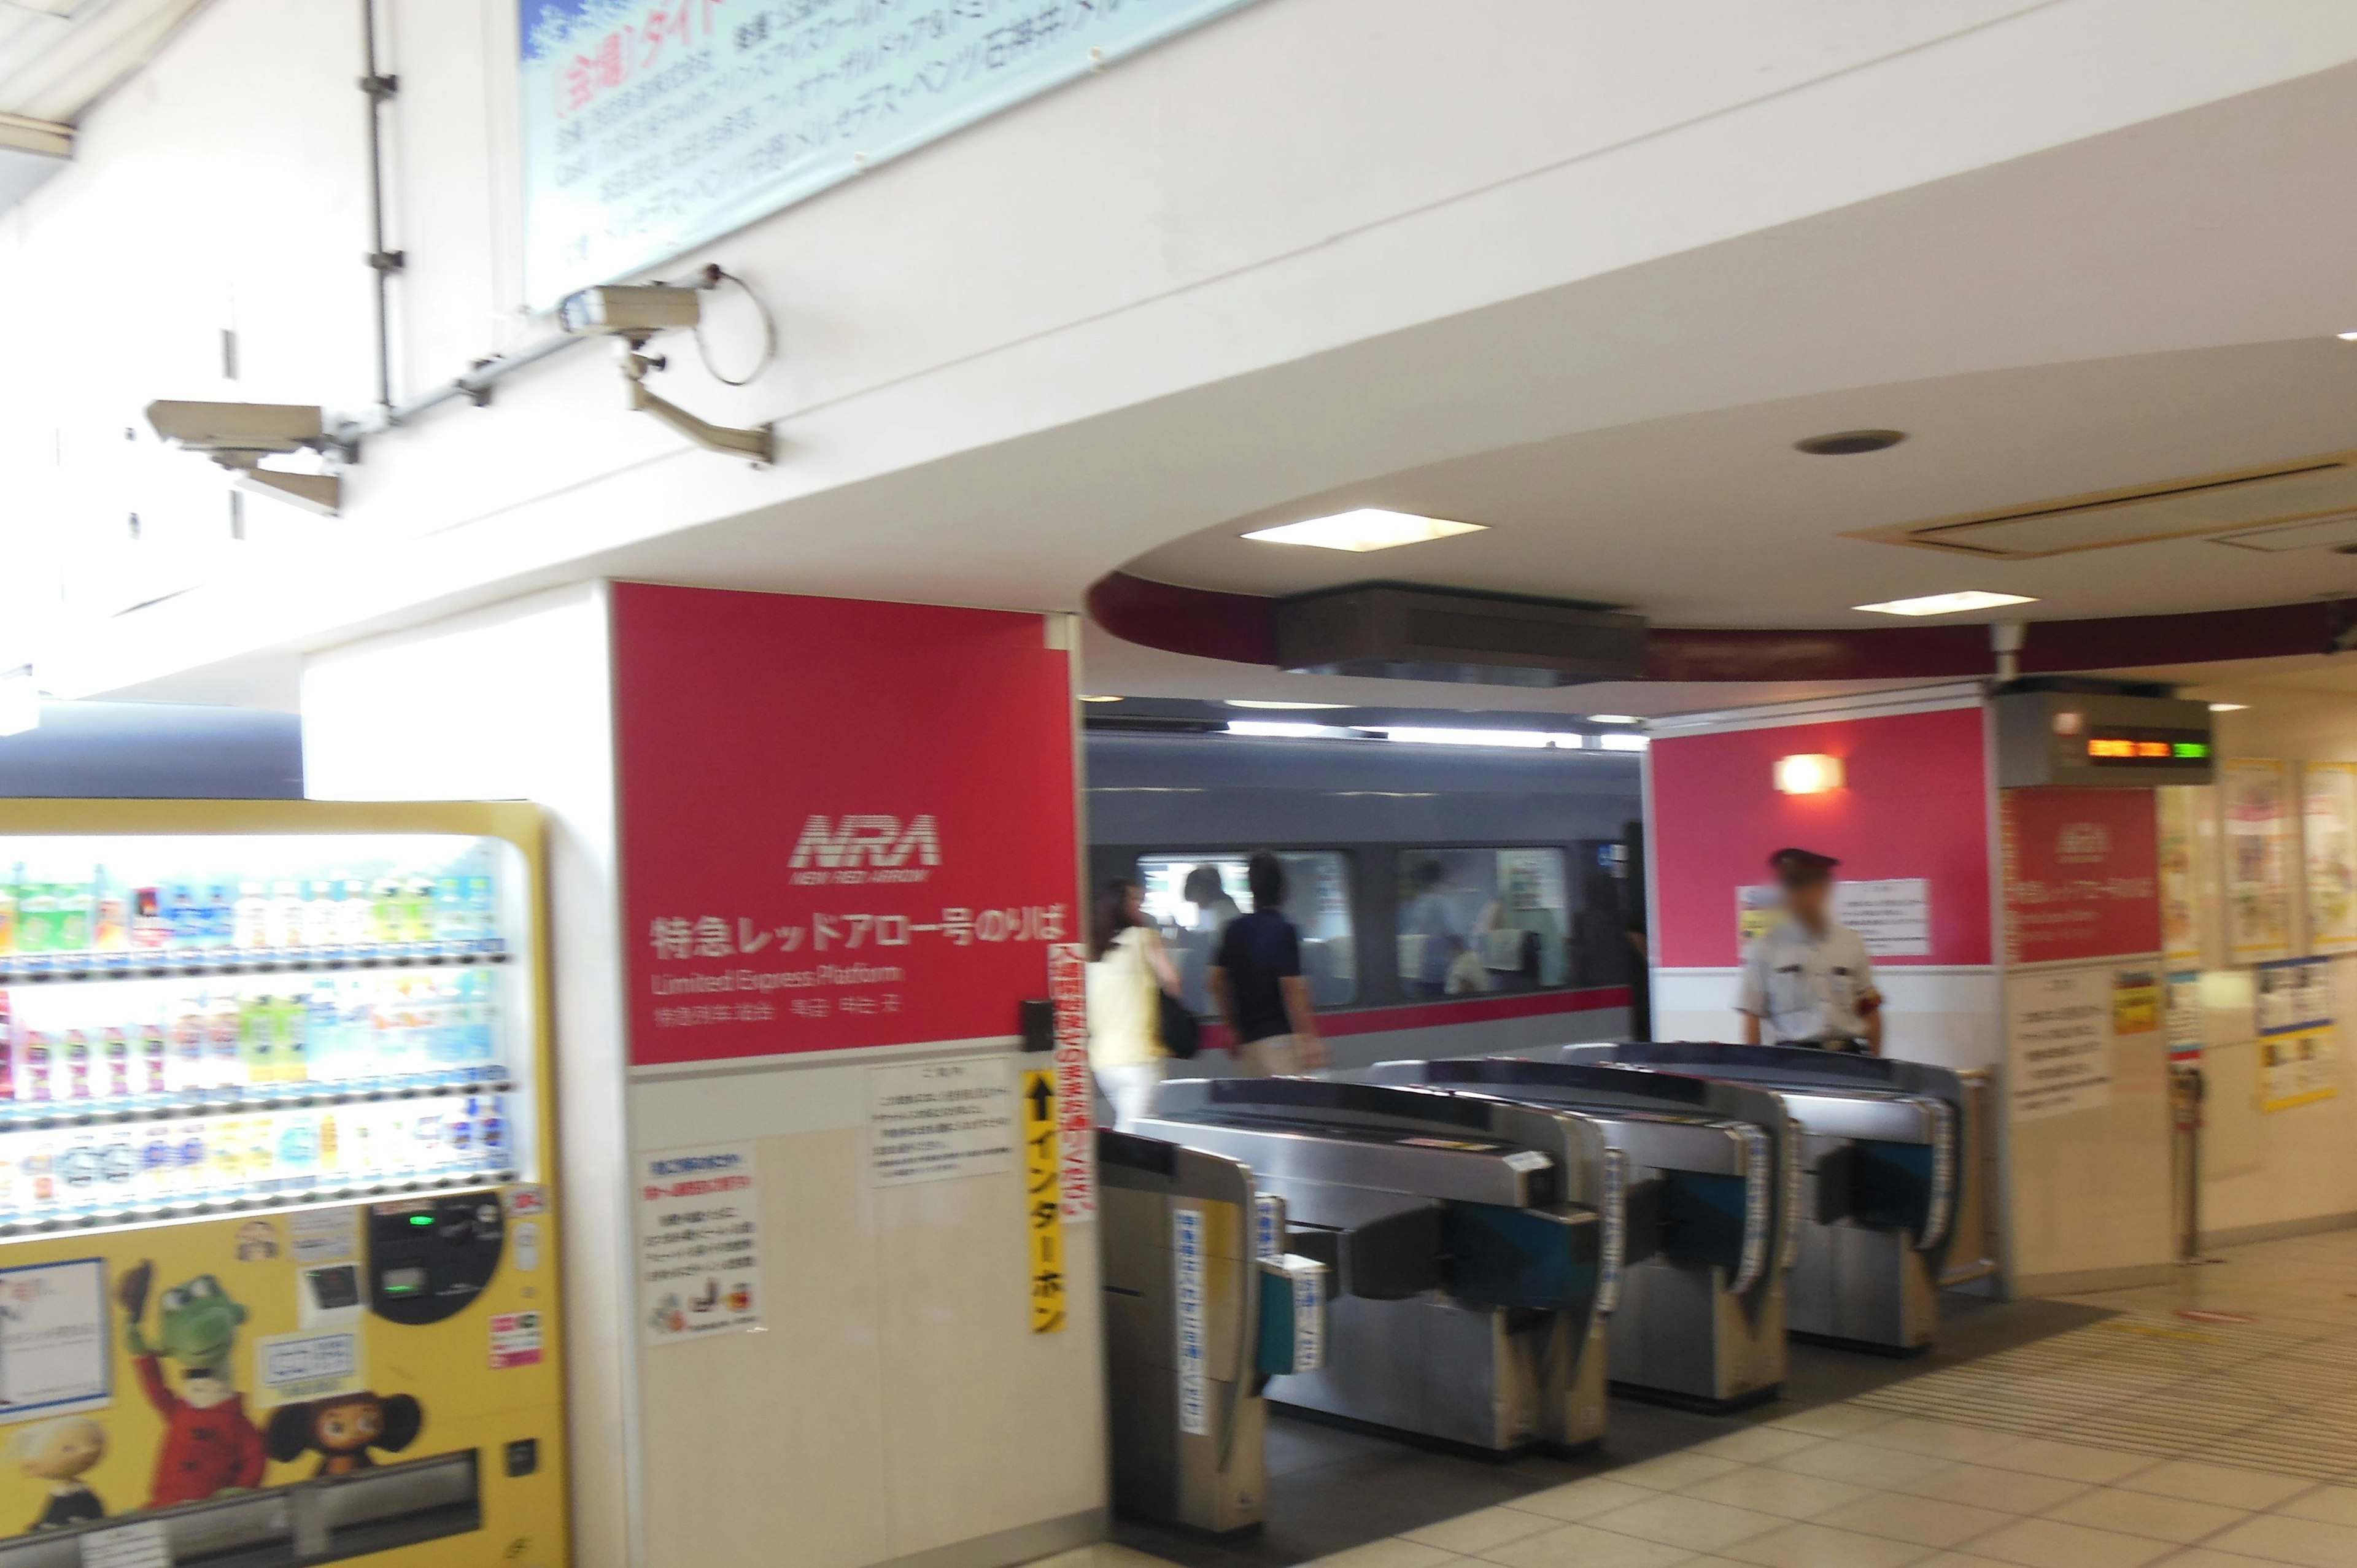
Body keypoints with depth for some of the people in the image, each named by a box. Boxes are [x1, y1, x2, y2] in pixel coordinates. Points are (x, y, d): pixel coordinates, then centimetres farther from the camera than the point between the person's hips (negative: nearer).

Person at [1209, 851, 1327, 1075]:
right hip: (1280, 1037, -7)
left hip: (1247, 1039, 7)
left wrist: (1234, 1028, 21)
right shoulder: (1284, 932, -10)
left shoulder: (1235, 929, 9)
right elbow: (1292, 988, -16)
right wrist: (1309, 1038, -14)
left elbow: (1217, 982, 13)